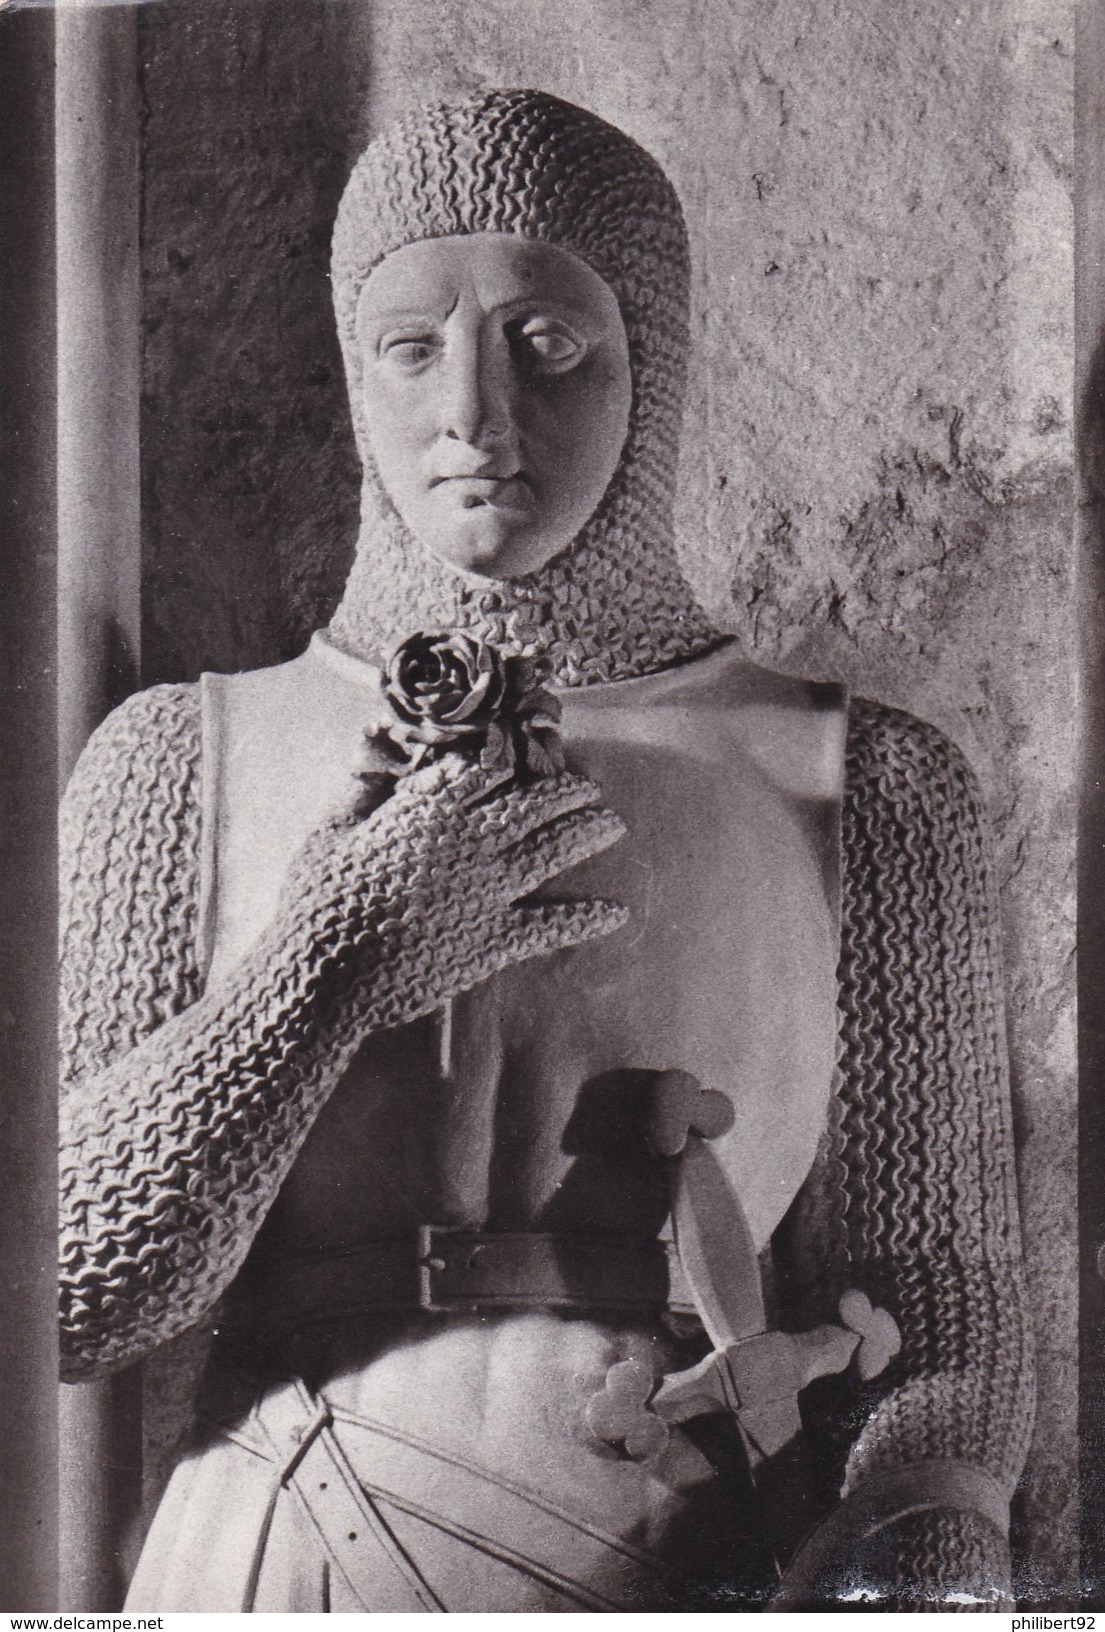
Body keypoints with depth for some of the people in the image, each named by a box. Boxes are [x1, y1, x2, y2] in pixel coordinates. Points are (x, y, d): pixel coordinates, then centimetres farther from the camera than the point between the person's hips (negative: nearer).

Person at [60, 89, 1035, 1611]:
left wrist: (921, 1560, -12)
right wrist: (340, 957, -10)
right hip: (283, 1570, -1)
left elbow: (939, 1310, 5)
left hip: (714, 1579, 1)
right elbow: (51, 1297, -1)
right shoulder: (183, 759, 3)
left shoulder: (866, 783, 2)